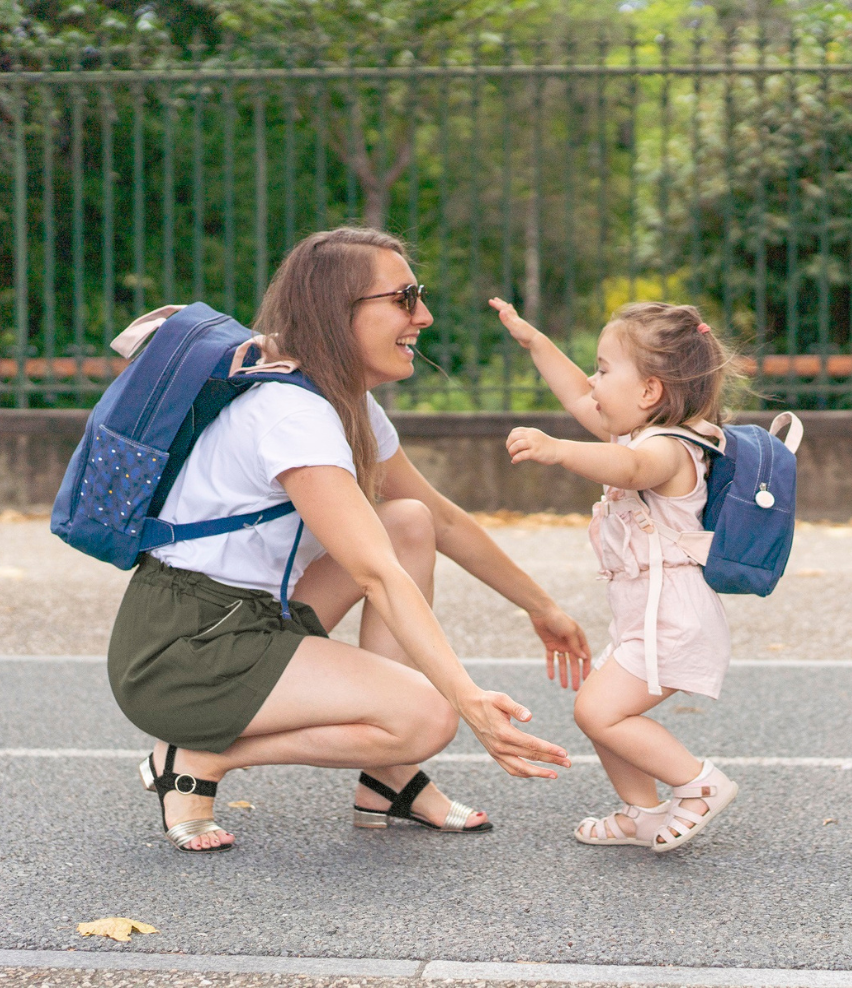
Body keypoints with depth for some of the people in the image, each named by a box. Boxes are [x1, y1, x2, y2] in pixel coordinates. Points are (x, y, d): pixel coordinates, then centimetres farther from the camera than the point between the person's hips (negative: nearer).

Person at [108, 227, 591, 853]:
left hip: (248, 624, 10)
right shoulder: (292, 413, -21)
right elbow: (376, 575, -31)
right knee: (426, 716, -20)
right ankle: (198, 757, -6)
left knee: (411, 522, 8)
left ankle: (388, 780, 5)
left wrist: (542, 608, 28)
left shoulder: (350, 407, 10)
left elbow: (445, 521, 23)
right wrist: (470, 701, -38)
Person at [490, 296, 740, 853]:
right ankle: (644, 813, 20)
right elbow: (579, 399, 29)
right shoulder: (643, 435, 14)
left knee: (600, 712, -17)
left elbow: (627, 468, -44)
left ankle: (700, 784, -9)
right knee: (601, 710, 12)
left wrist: (557, 450, -60)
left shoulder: (667, 450, -19)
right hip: (645, 617, 11)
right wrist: (535, 342, 27)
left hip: (672, 617, -11)